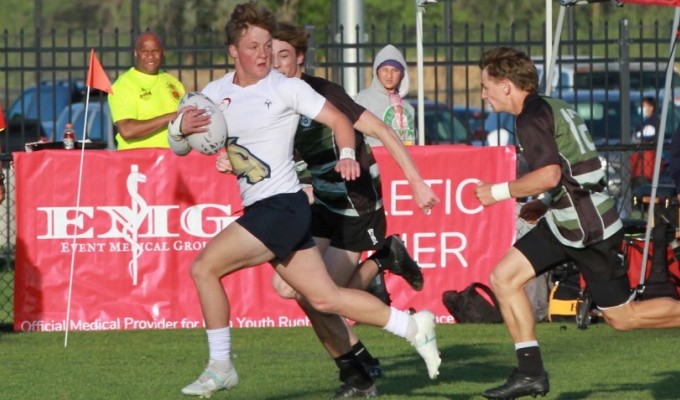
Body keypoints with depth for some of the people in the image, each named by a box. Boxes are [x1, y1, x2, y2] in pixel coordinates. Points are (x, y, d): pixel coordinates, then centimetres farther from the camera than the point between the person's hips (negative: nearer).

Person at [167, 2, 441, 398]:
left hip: (283, 206, -7)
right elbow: (179, 147, 13)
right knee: (324, 297, 8)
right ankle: (412, 326, 19)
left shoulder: (286, 88, -8)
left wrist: (347, 155, -24)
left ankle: (220, 367, -2)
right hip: (260, 211, 7)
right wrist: (181, 128, -10)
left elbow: (338, 119, -4)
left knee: (204, 267, -13)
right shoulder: (216, 93, 10)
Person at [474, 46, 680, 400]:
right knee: (504, 277, 3)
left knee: (622, 317, -1)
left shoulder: (533, 116, -17)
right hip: (564, 222, 10)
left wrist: (498, 192, -18)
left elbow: (549, 174, -28)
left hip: (589, 230, -10)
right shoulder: (553, 107, 14)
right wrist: (545, 204, 19)